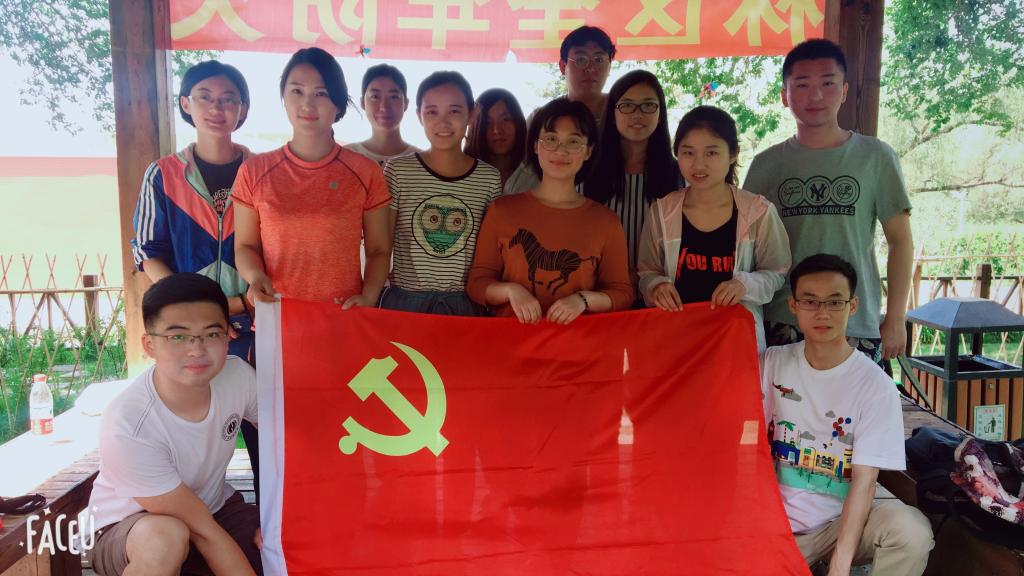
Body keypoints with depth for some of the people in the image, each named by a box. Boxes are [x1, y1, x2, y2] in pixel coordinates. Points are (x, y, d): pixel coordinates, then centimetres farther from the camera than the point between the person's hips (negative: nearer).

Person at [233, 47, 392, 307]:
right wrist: (256, 276, -16)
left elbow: (379, 251, 1)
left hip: (345, 317, 0)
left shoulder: (365, 172, -3)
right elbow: (245, 246, 5)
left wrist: (368, 297, -15)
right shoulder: (253, 171, -1)